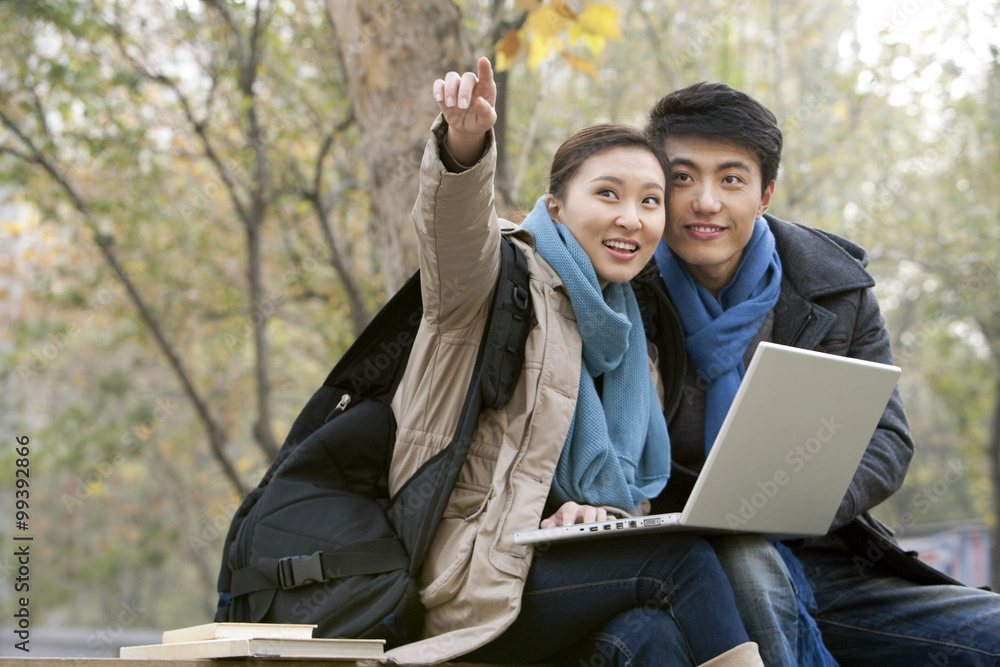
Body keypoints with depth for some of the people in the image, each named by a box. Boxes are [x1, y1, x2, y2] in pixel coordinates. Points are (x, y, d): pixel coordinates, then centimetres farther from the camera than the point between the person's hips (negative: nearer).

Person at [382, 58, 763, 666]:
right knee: (682, 556, -24)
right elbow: (457, 229, -25)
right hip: (462, 579, -5)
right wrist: (465, 141, -47)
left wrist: (594, 513, -7)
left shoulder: (627, 336, 18)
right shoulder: (511, 279, 0)